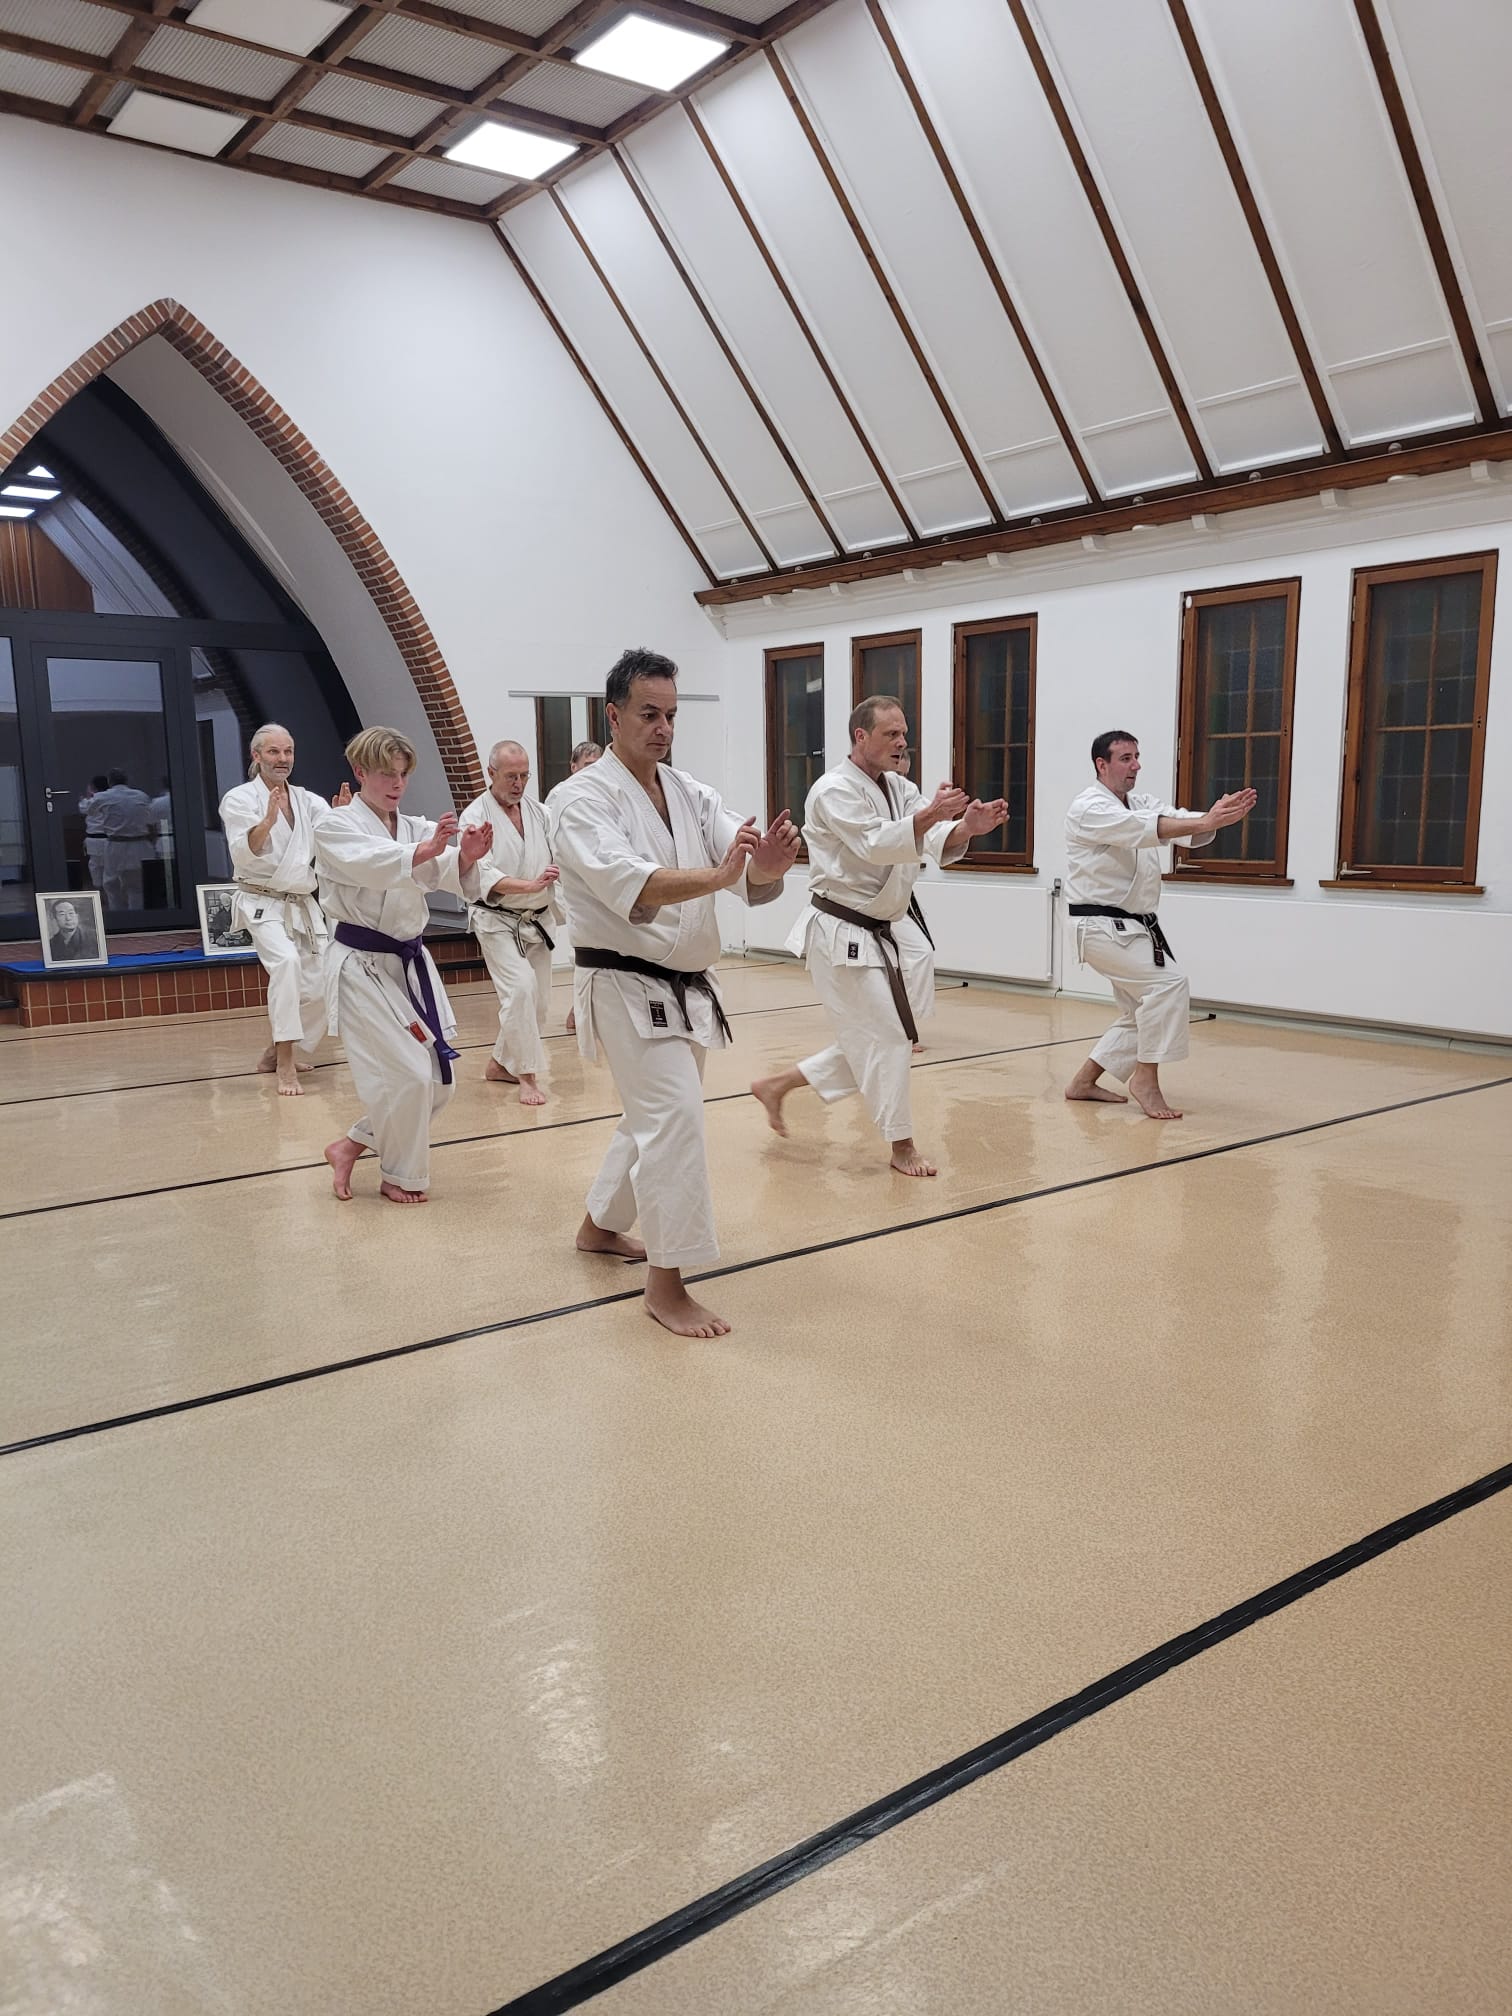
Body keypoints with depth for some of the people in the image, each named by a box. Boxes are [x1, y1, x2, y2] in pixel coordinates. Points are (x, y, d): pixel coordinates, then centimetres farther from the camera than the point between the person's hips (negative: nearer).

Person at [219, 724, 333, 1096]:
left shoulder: (308, 800, 8)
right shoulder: (239, 799, -5)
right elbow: (243, 853, -18)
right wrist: (267, 821, -35)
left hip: (303, 905, 6)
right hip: (262, 903, -6)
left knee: (317, 989, 6)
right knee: (286, 961, -31)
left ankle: (277, 1052, 30)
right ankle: (284, 1064, -29)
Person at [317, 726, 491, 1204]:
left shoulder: (415, 828, 9)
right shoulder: (335, 827, -6)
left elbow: (447, 874, -11)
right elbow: (371, 865, -29)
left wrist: (466, 856, -35)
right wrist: (427, 849, -46)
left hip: (410, 962, 7)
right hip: (361, 966, -7)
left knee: (436, 1080, 7)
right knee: (407, 1074, -12)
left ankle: (351, 1146, 25)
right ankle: (400, 1176, 12)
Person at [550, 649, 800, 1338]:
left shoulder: (692, 794, 7)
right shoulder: (582, 799, -13)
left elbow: (747, 869, -7)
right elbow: (627, 884, -30)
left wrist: (770, 864, -31)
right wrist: (717, 875, -42)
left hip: (687, 988, 8)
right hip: (627, 984, -8)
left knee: (655, 1117, 20)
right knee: (674, 1116, -17)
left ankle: (599, 1225, 42)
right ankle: (667, 1284, -6)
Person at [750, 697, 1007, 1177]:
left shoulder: (900, 789, 10)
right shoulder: (835, 790, -15)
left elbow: (939, 844, -4)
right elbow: (875, 844, -29)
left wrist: (968, 826, -25)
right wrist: (929, 815, -42)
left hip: (889, 930, 9)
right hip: (844, 935, -9)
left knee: (873, 1039, 13)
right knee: (883, 1036, -5)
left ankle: (778, 1085, 26)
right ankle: (901, 1145, 9)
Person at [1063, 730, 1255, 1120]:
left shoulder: (1142, 802, 11)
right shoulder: (1088, 808, -14)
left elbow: (1183, 823, -7)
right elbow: (1139, 829, -32)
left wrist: (1219, 816, -29)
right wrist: (1205, 822, -42)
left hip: (1135, 927, 9)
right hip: (1104, 927, -9)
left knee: (1142, 1016, 13)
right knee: (1169, 984, -22)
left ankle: (1084, 1082, 23)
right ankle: (1146, 1078, -11)